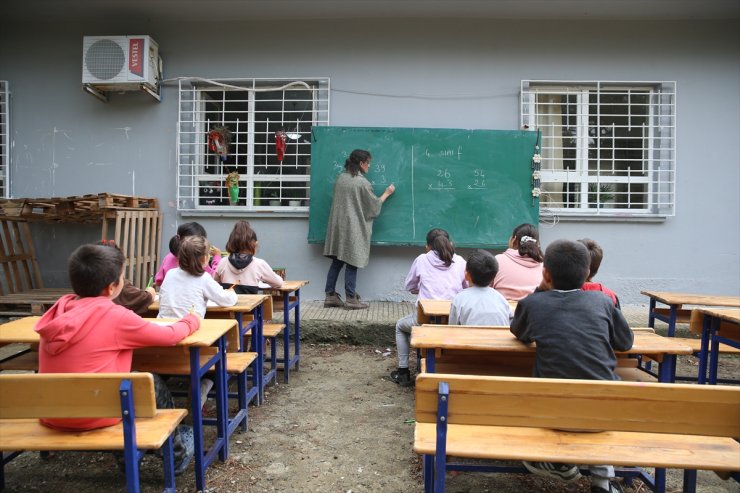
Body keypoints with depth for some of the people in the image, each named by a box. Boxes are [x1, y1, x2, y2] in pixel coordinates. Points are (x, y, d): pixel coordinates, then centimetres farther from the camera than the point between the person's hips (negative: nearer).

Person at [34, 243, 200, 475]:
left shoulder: (59, 310, 0)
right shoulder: (114, 316, -17)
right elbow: (169, 335, -7)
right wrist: (191, 321, 12)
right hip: (94, 416, -6)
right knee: (153, 383, 17)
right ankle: (177, 454, 36)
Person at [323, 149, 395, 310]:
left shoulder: (340, 178, 6)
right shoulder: (363, 183, -12)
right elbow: (374, 206, -2)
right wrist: (387, 193, 13)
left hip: (338, 226, 6)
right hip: (354, 228, -6)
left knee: (337, 261, 11)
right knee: (352, 263, 0)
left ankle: (330, 296, 15)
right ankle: (351, 299, 6)